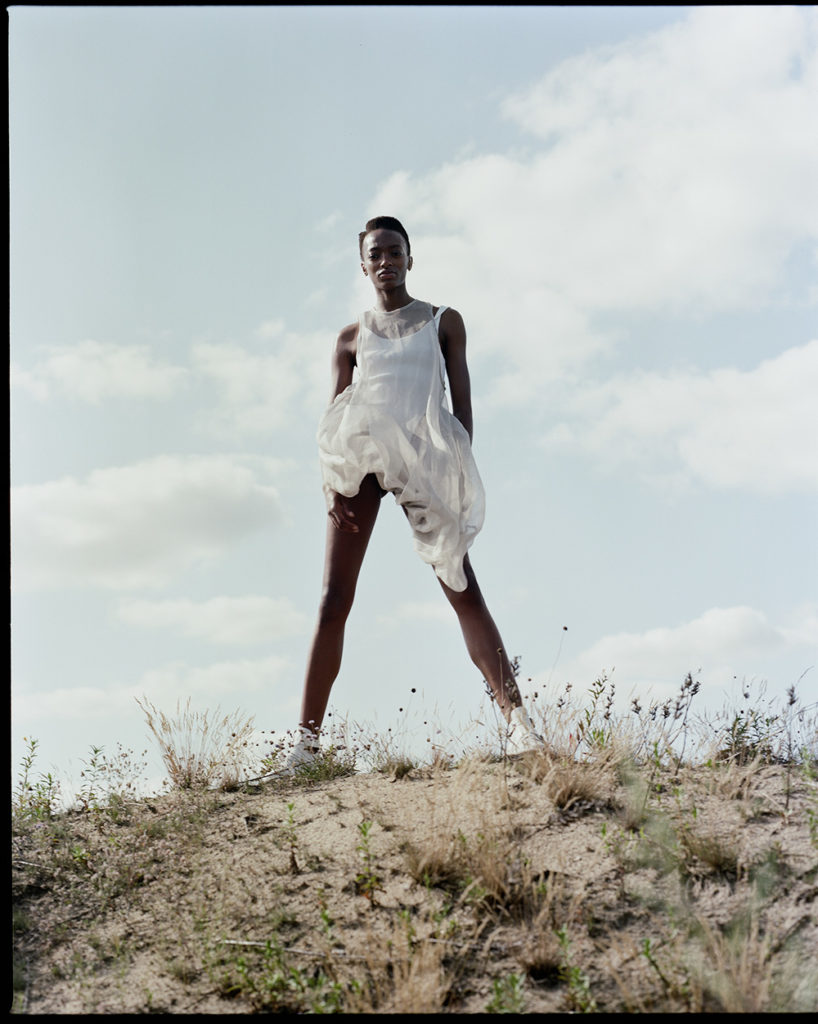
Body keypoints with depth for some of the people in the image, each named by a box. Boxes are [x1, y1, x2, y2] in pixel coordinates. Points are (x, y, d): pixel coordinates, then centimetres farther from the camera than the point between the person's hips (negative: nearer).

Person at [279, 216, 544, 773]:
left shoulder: (444, 323, 16)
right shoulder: (352, 337, 19)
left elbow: (462, 400, 9)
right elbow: (333, 414, 13)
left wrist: (464, 468, -6)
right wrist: (331, 481, -2)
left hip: (423, 456, -1)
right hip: (362, 457, 2)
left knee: (462, 586, -11)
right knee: (335, 598, -5)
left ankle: (518, 719, -16)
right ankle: (308, 741, -4)